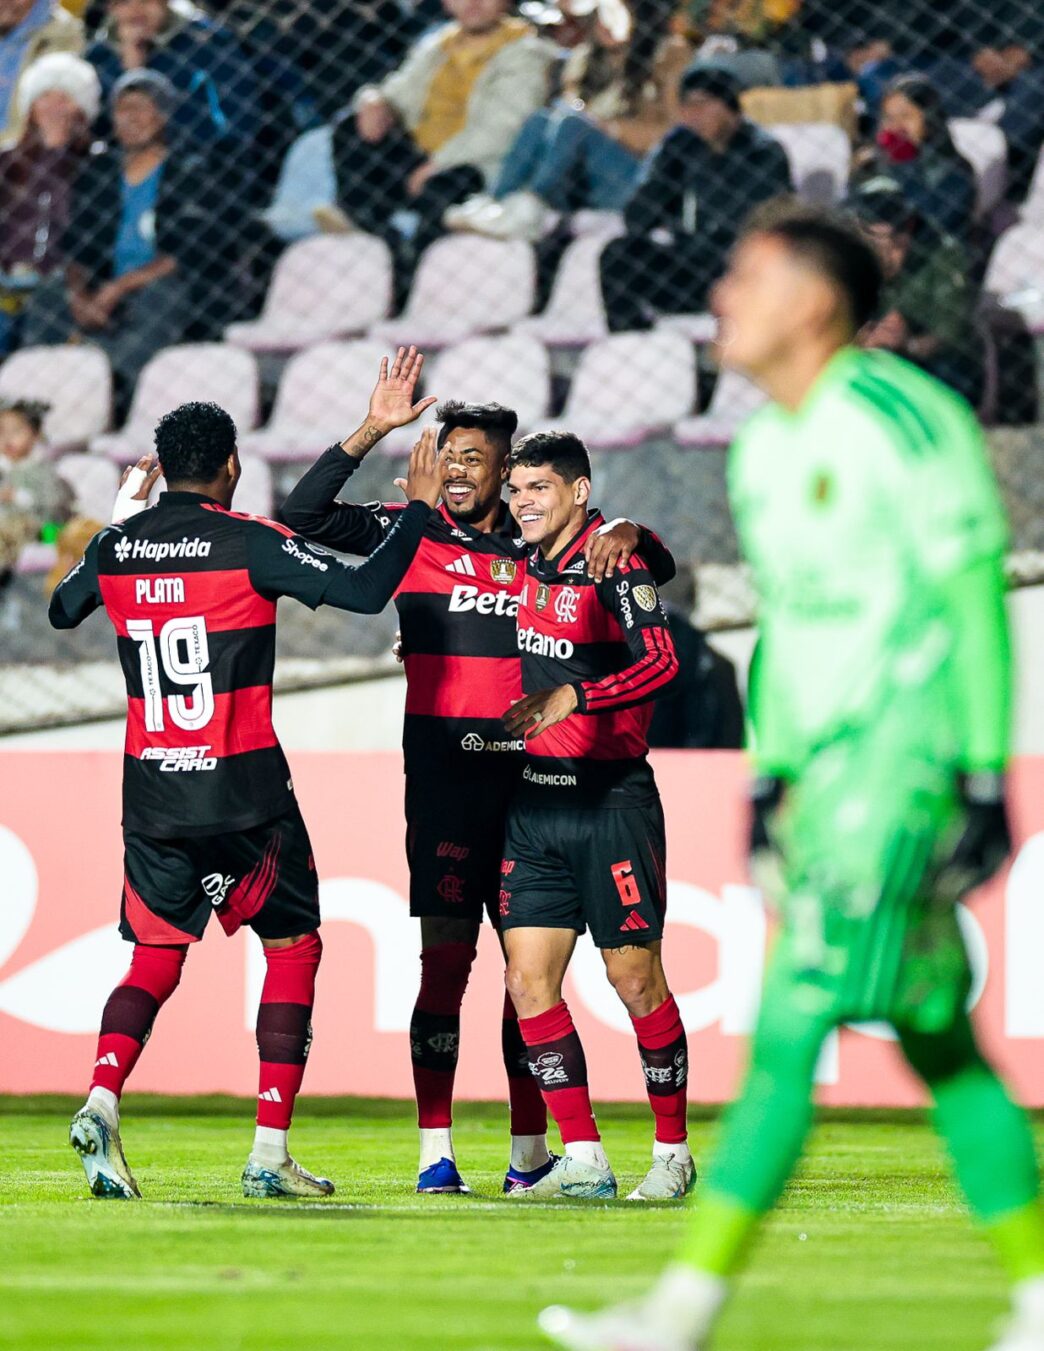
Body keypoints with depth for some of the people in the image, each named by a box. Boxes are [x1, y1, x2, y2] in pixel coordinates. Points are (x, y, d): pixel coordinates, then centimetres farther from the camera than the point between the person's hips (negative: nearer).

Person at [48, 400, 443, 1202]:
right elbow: (364, 591, -15)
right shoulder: (248, 543, -9)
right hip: (244, 790, -4)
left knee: (155, 959, 12)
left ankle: (101, 1101, -16)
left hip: (151, 793, 4)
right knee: (294, 947, 10)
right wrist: (419, 508, -2)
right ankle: (271, 1150, 2)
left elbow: (60, 612, 25)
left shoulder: (116, 547, 5)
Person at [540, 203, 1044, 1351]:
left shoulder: (899, 418, -13)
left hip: (907, 750, -9)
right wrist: (769, 774, 21)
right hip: (828, 761, 9)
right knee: (933, 1036, 9)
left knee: (795, 1019, -13)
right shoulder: (765, 449, 15)